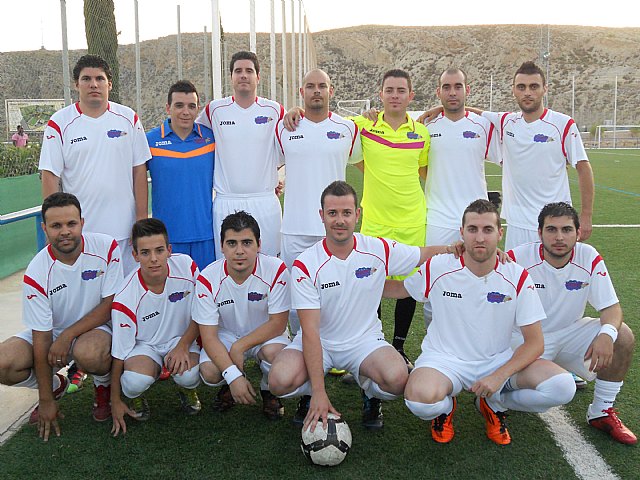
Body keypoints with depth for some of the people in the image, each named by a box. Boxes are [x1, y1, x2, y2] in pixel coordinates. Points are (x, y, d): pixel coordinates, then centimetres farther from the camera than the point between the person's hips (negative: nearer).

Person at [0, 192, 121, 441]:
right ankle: (55, 386, 12)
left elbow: (111, 304, -12)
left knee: (88, 353, -37)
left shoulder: (106, 248, -18)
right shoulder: (36, 274, -18)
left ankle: (103, 386, 2)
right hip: (52, 333, 2)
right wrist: (46, 400, -14)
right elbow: (42, 338, -16)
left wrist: (68, 335, -21)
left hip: (97, 327, -2)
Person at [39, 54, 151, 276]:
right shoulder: (60, 123, -1)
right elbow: (50, 177, -2)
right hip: (78, 232, -1)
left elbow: (139, 170, 5)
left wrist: (142, 219, 1)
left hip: (123, 232, 2)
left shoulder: (129, 118, 5)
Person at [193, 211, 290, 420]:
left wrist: (239, 347, -25)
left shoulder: (276, 270, -23)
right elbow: (209, 335, -20)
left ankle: (268, 390, 3)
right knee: (209, 372, -27)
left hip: (265, 334, -1)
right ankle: (229, 386, 13)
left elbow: (278, 323, -18)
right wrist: (233, 376, -32)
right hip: (226, 334, 1)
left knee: (274, 353, -34)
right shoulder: (208, 279, -20)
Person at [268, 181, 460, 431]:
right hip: (318, 341, -1)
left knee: (397, 379, -30)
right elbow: (310, 331, -20)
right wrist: (318, 392, -26)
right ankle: (310, 396, 9)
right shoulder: (305, 266, -15)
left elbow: (426, 253, 6)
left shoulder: (379, 250, -8)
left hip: (364, 339, 1)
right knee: (280, 381, -29)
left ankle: (371, 396, 8)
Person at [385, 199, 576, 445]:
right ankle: (445, 407, 6)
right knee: (421, 400, -36)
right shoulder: (436, 268, -8)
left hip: (499, 360, 2)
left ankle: (493, 404, 8)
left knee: (562, 386, -22)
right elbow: (392, 289, 12)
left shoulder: (518, 277, -7)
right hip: (444, 359, -2)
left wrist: (499, 376, -20)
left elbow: (534, 342, -6)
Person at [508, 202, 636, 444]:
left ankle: (602, 412, 0)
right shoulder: (518, 258, -20)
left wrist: (607, 333, -31)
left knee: (623, 337, -18)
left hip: (571, 332, 4)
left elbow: (611, 307, -9)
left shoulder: (589, 258, -12)